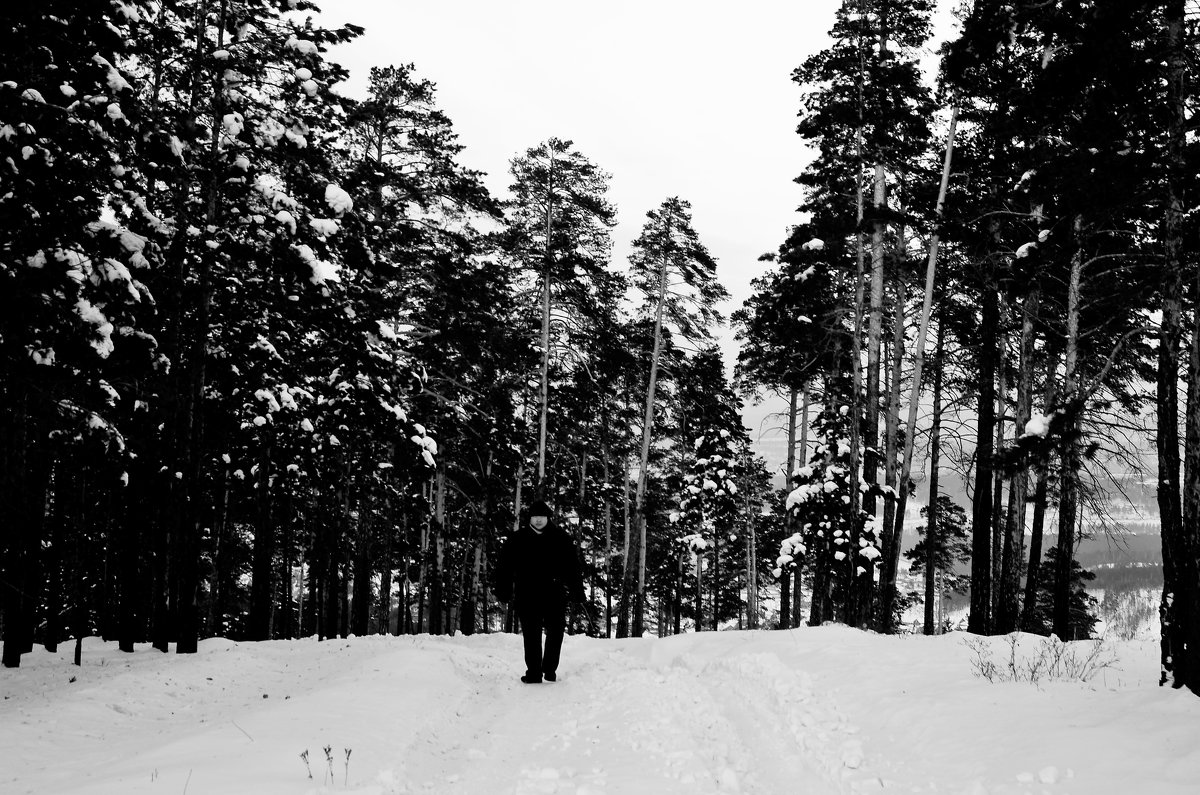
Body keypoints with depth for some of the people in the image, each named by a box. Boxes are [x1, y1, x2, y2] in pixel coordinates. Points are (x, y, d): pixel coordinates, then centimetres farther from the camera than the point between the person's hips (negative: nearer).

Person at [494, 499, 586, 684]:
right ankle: (533, 672, 6)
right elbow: (505, 567, 6)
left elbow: (572, 566, 6)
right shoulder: (517, 539, 3)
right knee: (531, 634, 0)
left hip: (554, 594, 0)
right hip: (527, 594, 0)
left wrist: (577, 591, 2)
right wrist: (503, 592, 0)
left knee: (555, 631, 2)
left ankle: (550, 669, 19)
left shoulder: (560, 538, 4)